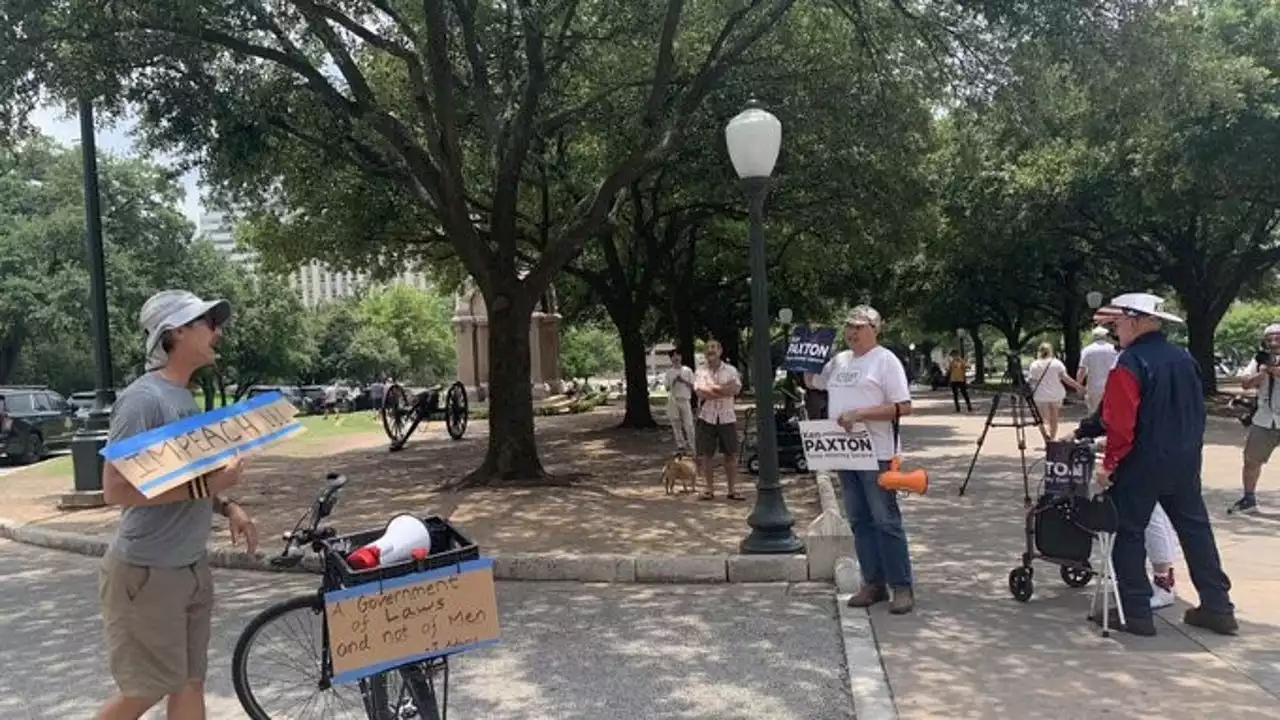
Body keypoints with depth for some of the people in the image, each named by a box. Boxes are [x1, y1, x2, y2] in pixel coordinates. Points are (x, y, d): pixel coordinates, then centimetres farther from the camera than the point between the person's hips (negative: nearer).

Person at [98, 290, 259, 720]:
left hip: (191, 568, 8)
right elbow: (116, 489, -24)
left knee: (189, 684, 13)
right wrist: (203, 486, -24)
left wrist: (226, 505, 5)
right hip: (146, 573, -8)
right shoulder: (143, 398, -18)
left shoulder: (184, 397, 10)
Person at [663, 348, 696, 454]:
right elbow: (667, 388, 5)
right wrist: (674, 382, -10)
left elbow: (693, 386, 4)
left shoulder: (687, 370, 4)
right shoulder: (668, 372, 7)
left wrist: (683, 381, -10)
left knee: (688, 424, -4)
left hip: (685, 400, -1)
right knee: (676, 425, 5)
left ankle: (690, 447, 3)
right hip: (673, 400, 1)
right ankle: (680, 446, 14)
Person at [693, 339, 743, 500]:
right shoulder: (701, 372, 4)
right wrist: (724, 389, -14)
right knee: (707, 455, 3)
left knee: (731, 455, 2)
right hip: (707, 417, 0)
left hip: (727, 417, 1)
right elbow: (701, 392, -14)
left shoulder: (731, 370, 6)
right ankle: (710, 490, 13)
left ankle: (731, 490, 11)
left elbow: (736, 389, -11)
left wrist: (713, 388, -16)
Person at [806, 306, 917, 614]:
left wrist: (859, 414, -21)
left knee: (886, 521, -3)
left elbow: (903, 407, -14)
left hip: (876, 454, -7)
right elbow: (811, 381, 28)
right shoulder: (839, 360, 14)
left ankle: (902, 587, 5)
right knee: (859, 521, 10)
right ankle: (873, 583, 19)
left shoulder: (885, 360, -7)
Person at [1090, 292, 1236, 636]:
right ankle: (1218, 608, 20)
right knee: (1196, 530, 14)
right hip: (1186, 462, 7)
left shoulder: (1131, 363, -15)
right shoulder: (1185, 358, 9)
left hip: (1142, 464, -7)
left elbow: (1120, 423, -21)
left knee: (1129, 533, 3)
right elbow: (1197, 411, 15)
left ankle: (1136, 611, 5)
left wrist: (1110, 463, -12)